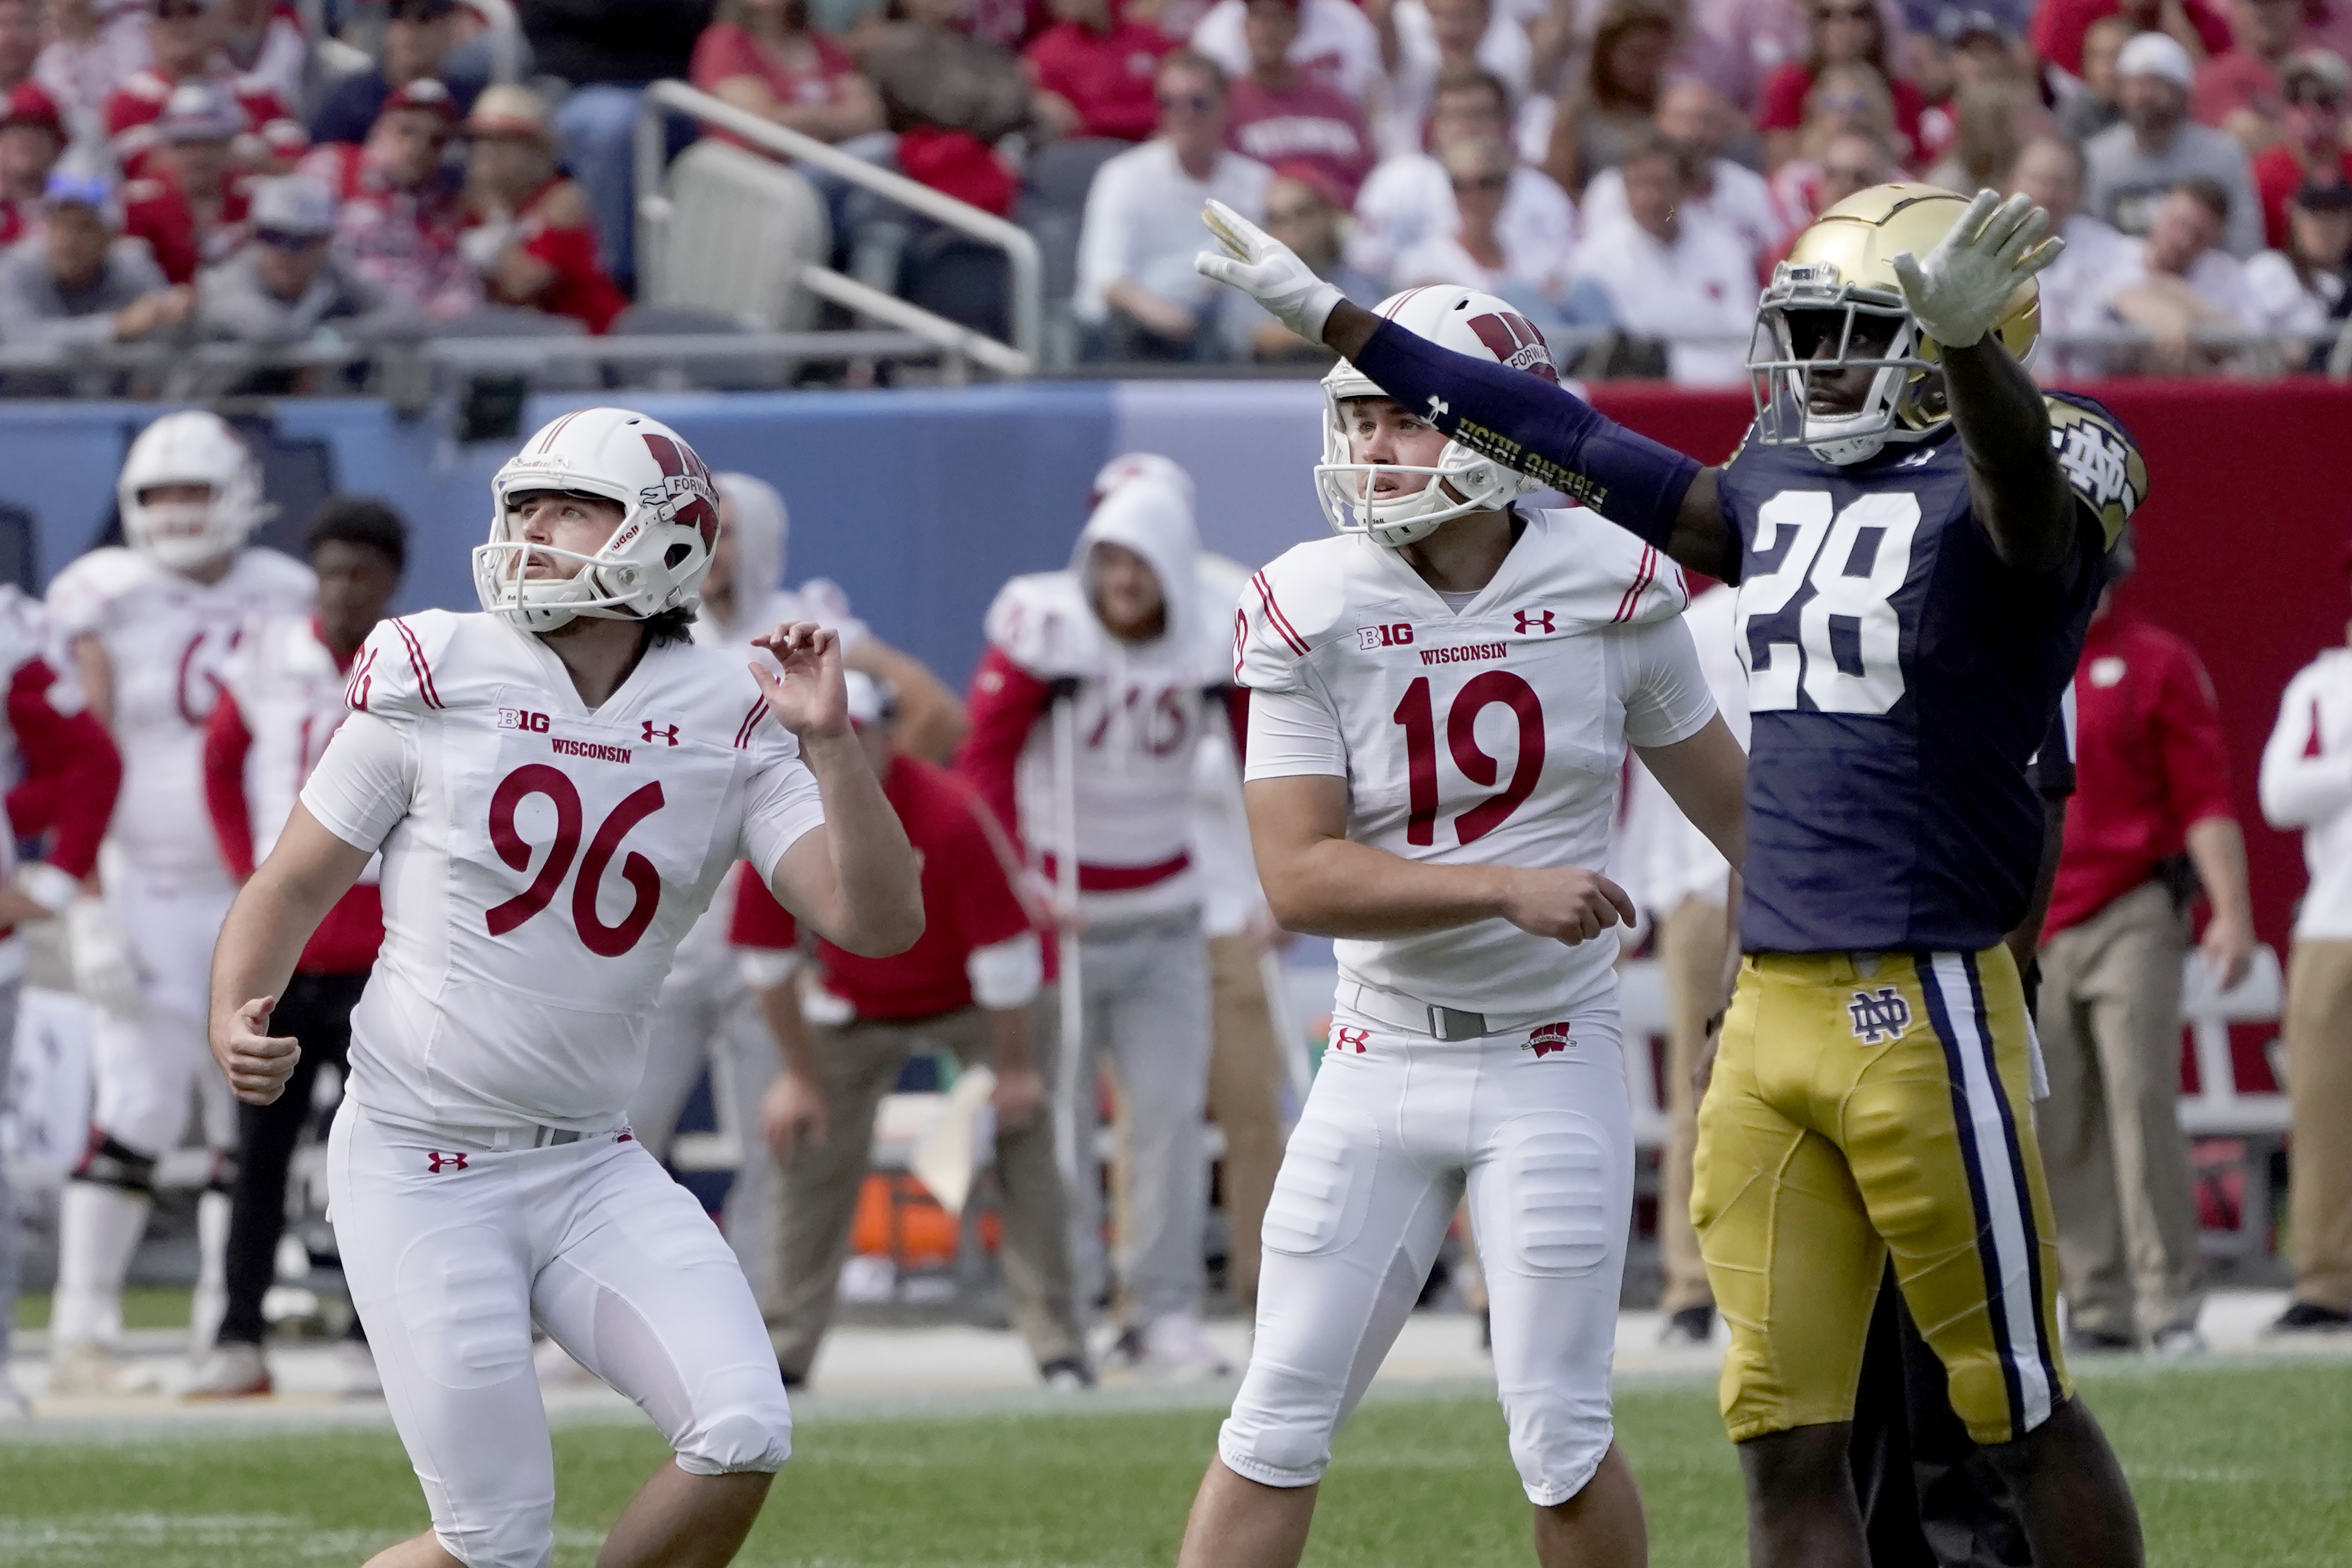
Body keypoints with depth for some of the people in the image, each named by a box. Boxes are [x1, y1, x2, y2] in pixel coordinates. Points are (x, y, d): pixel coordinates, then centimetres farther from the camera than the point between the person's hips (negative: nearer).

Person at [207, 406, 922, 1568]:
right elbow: (294, 885, 1)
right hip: (420, 1170, -3)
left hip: (593, 1169, 3)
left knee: (743, 1439, -15)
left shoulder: (731, 728, -1)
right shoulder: (434, 680, -6)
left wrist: (827, 741, -20)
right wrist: (237, 1019, -18)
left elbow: (878, 923, -9)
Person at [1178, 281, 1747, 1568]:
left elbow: (1728, 798, 10)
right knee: (1278, 1425, 2)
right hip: (1381, 1062, 1)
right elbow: (1299, 879, -14)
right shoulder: (1313, 615, -7)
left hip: (1552, 1063, -1)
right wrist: (1508, 889, -25)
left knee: (1559, 1438, -2)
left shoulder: (1610, 591, -5)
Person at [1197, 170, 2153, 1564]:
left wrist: (1966, 339, -55)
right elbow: (1581, 448, 24)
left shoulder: (1994, 491, -9)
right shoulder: (1780, 486, 14)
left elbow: (2029, 488, -33)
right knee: (1786, 1441, 5)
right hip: (1771, 1011, 7)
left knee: (2027, 1418, 1)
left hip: (1928, 1012, -7)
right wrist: (1333, 320, 30)